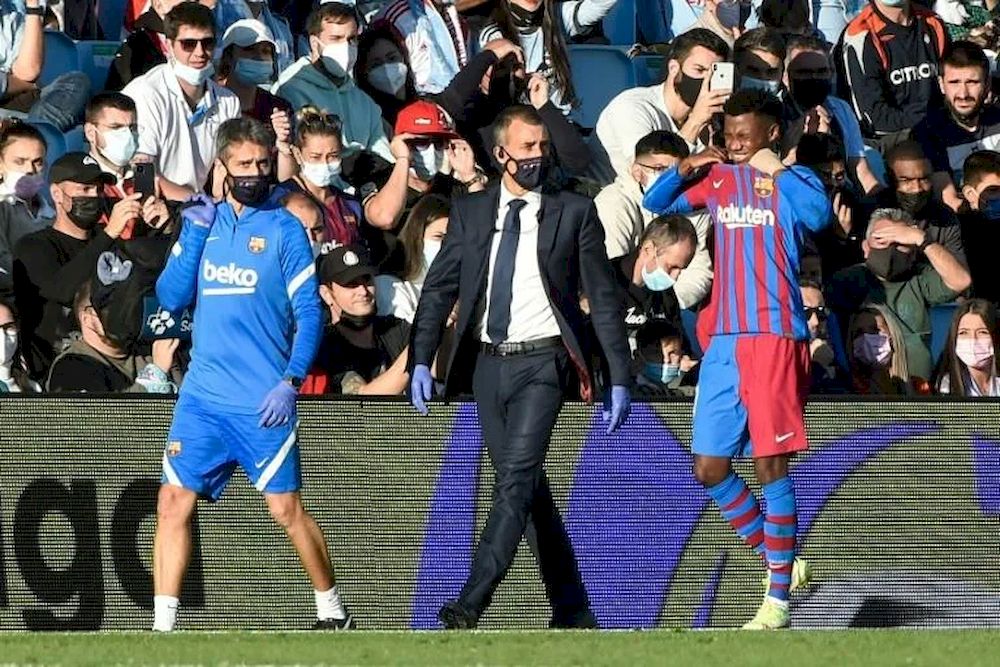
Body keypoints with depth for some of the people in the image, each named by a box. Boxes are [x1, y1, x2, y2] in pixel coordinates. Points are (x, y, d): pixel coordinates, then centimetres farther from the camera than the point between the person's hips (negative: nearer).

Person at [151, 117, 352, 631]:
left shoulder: (284, 229, -1)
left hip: (262, 402, -4)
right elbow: (170, 298, 6)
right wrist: (193, 235, -4)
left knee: (286, 508, 0)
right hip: (202, 396, 4)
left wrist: (290, 382, -13)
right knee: (174, 502, -5)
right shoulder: (203, 221, 11)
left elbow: (309, 314, -3)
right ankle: (162, 625, -2)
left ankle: (332, 612, 16)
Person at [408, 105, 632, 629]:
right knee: (529, 490, 8)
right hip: (487, 364, 4)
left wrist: (619, 379, 0)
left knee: (516, 481, -17)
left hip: (541, 362, -4)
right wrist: (421, 360, -5)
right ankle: (572, 614, 15)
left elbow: (603, 300, 4)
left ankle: (470, 605, -23)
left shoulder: (573, 213, 2)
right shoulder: (469, 213, 9)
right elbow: (438, 289, 8)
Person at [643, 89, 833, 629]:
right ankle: (778, 559, 21)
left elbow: (817, 215, -21)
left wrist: (775, 172, -19)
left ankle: (779, 598, -5)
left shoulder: (794, 180, -1)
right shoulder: (717, 178, 14)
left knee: (770, 463, -9)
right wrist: (684, 170, 4)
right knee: (709, 468, 4)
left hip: (775, 336, -6)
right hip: (723, 338, 6)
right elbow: (655, 204, 22)